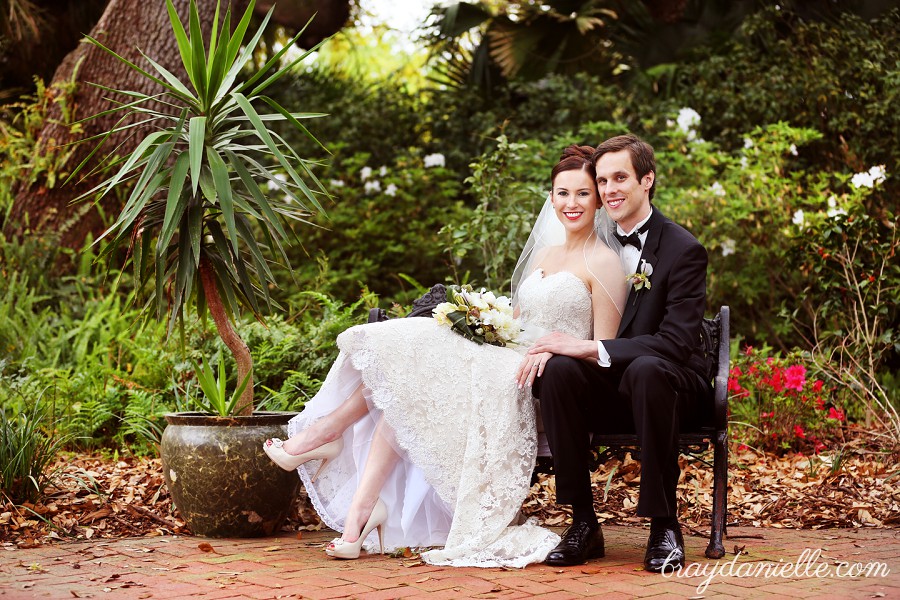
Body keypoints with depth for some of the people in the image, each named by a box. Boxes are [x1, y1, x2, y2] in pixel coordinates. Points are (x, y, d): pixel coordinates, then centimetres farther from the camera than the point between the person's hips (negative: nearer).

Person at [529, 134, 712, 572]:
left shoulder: (683, 250, -9)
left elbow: (675, 343, -19)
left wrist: (590, 348, -27)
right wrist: (549, 346, -14)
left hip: (672, 385, -4)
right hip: (610, 390, 4)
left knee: (645, 369, -39)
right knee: (558, 370, -28)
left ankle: (664, 526, -27)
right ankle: (583, 524, -22)